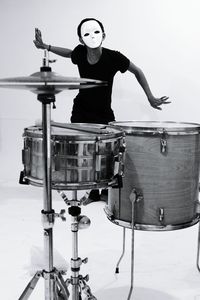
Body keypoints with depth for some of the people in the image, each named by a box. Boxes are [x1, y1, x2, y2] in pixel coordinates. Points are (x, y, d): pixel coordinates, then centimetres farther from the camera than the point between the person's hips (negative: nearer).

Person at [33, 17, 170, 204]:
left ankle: (107, 190, 23)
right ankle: (94, 192, 19)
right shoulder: (80, 53, -10)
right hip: (81, 111, 3)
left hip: (103, 114, -2)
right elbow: (69, 53, 16)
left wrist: (150, 97, -7)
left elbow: (137, 72, -5)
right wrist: (45, 46, 7)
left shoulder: (113, 57, -20)